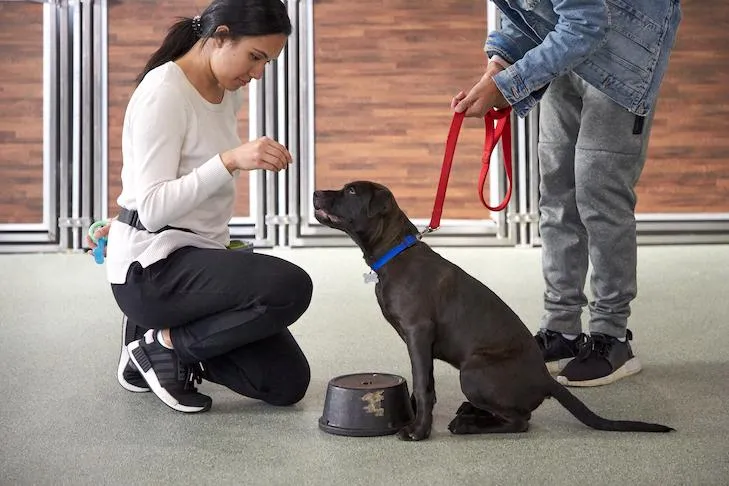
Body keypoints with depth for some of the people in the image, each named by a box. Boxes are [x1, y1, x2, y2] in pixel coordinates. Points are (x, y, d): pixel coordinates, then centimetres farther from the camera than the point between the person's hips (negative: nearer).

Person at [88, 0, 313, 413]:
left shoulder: (230, 94, 6)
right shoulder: (164, 93, -19)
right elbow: (152, 208, -27)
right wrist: (231, 160, -37)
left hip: (199, 258, 9)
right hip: (151, 269, -8)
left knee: (288, 384, 5)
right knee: (291, 287, -30)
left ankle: (160, 339, 16)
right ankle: (165, 345, -8)